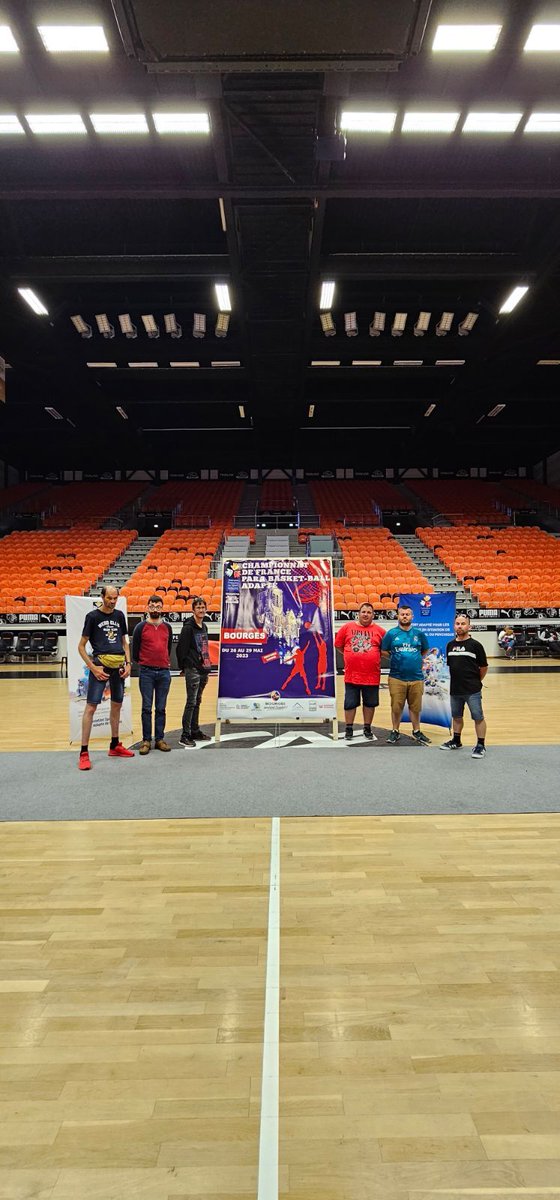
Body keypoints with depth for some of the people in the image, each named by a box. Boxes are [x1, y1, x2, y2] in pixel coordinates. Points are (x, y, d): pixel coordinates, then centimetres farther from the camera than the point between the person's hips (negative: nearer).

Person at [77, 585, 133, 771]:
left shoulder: (119, 615, 12)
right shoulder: (93, 616, -2)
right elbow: (81, 646, -2)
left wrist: (128, 663, 6)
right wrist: (93, 668, -12)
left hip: (119, 665, 6)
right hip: (101, 663, -6)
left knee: (117, 705, 13)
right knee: (91, 707, -9)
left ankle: (115, 746, 27)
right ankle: (84, 753, -4)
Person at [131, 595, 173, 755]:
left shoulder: (167, 627, 8)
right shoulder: (141, 627, -1)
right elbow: (135, 650, 5)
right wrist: (141, 663, 9)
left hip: (164, 671, 3)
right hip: (146, 672, -2)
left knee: (161, 708, 7)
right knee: (147, 708, 1)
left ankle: (159, 739, 14)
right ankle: (146, 740, 8)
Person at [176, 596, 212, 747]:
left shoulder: (204, 626, 14)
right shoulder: (188, 627, -10)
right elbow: (181, 648, -13)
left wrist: (207, 667, 17)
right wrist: (184, 666, -10)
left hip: (203, 669, 8)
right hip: (193, 670, -8)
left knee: (197, 701, 14)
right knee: (191, 702, -7)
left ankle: (195, 731, 23)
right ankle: (185, 736, -2)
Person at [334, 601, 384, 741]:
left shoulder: (379, 631, 0)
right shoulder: (347, 627, -1)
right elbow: (338, 645, 7)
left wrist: (373, 656, 2)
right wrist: (352, 656, 5)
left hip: (372, 676, 1)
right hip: (351, 675, 0)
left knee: (370, 703, 12)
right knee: (350, 704, 8)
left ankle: (367, 729, 28)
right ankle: (349, 729, 23)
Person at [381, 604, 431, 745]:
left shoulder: (419, 634, 4)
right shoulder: (391, 633, 0)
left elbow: (425, 650, 17)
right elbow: (383, 651, 6)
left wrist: (417, 659, 6)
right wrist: (396, 658, 0)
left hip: (416, 677, 1)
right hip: (396, 677, -1)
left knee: (415, 707, 10)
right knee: (396, 707, 5)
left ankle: (416, 732, 26)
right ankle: (395, 732, 20)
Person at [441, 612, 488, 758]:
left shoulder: (475, 645, -7)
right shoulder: (450, 645, 7)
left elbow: (483, 667, 0)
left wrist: (475, 681, 7)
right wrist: (457, 680, 12)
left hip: (472, 691, -5)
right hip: (455, 689, 5)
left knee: (478, 718, -1)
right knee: (456, 716, 18)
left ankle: (481, 746, 10)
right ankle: (456, 741, 34)